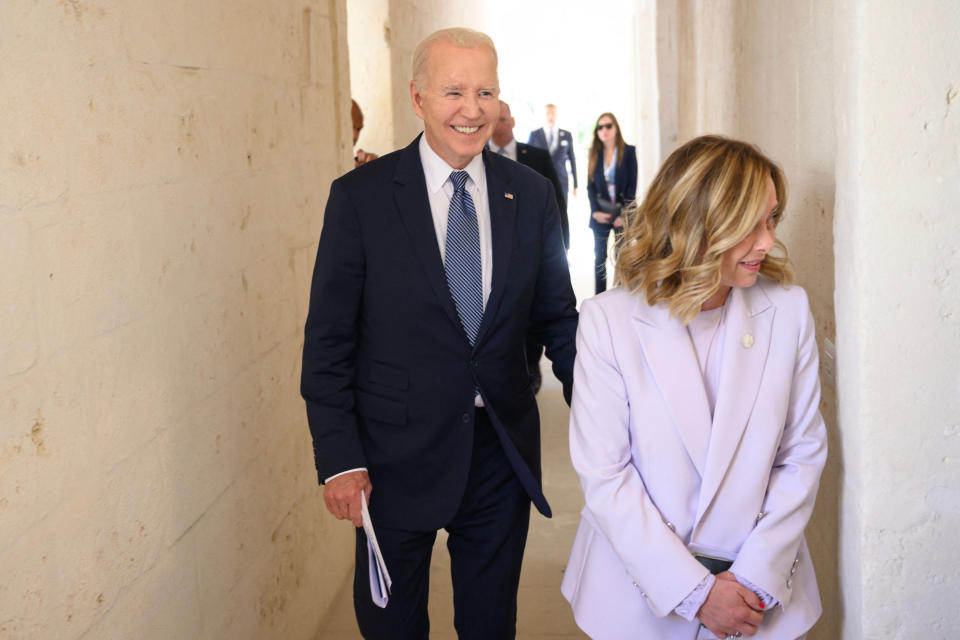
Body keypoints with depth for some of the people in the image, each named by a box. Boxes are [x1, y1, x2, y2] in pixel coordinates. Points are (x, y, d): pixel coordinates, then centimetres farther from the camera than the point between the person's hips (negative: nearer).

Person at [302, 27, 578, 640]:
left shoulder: (532, 195, 0)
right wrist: (338, 458, -11)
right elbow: (329, 340, -7)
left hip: (503, 450, 3)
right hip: (398, 457, -2)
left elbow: (559, 318, 7)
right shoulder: (360, 196, -9)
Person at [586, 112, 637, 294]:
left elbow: (632, 185, -3)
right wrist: (596, 211, -9)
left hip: (623, 212, -2)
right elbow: (590, 185, 6)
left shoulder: (628, 151, 1)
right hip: (600, 214, 2)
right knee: (600, 257, 3)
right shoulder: (594, 153, 8)